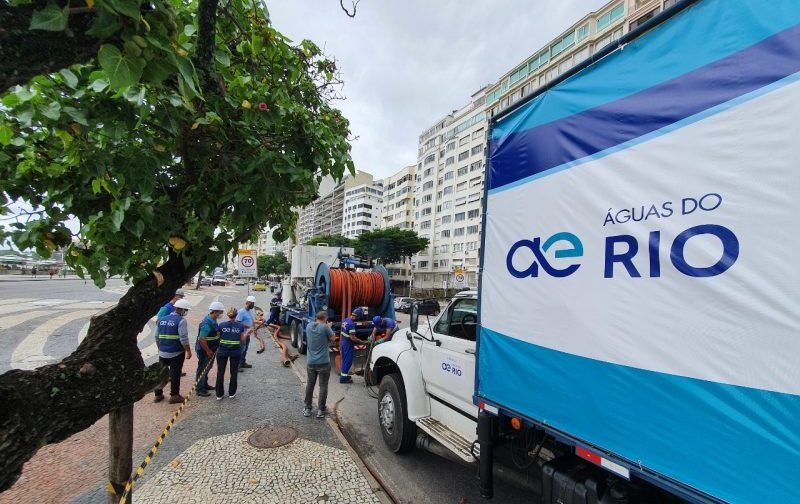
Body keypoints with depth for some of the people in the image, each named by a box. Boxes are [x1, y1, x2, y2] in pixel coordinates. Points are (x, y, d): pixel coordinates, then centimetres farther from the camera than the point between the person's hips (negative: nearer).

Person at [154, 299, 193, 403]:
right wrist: (188, 351, -11)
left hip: (163, 352, 6)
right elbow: (183, 338, -19)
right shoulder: (181, 320, -15)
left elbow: (157, 337, 15)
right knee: (175, 374, 6)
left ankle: (158, 394, 28)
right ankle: (174, 395, 15)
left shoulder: (162, 320, 7)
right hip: (176, 353, -6)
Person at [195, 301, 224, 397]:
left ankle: (205, 385, 37)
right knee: (202, 369, 4)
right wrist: (208, 351, -21)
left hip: (211, 349, 10)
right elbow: (201, 339, -28)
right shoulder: (207, 323, -27)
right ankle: (200, 389, 16)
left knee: (207, 368, 22)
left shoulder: (213, 321, 3)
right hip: (204, 351, -9)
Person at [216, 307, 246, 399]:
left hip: (223, 351, 0)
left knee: (220, 372, 11)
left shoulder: (222, 325, -6)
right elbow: (242, 340, -3)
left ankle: (219, 394, 17)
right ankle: (231, 393, 20)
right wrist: (247, 332, 13)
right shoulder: (240, 326, -7)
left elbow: (218, 337, 0)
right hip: (236, 351, 0)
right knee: (234, 372, 12)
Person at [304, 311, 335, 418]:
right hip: (323, 362, -5)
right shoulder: (325, 327, -17)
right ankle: (321, 410, 13)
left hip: (310, 362, 5)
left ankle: (307, 409, 25)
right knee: (323, 386, 7)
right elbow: (332, 338, -6)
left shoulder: (309, 326, -1)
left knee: (310, 384, 18)